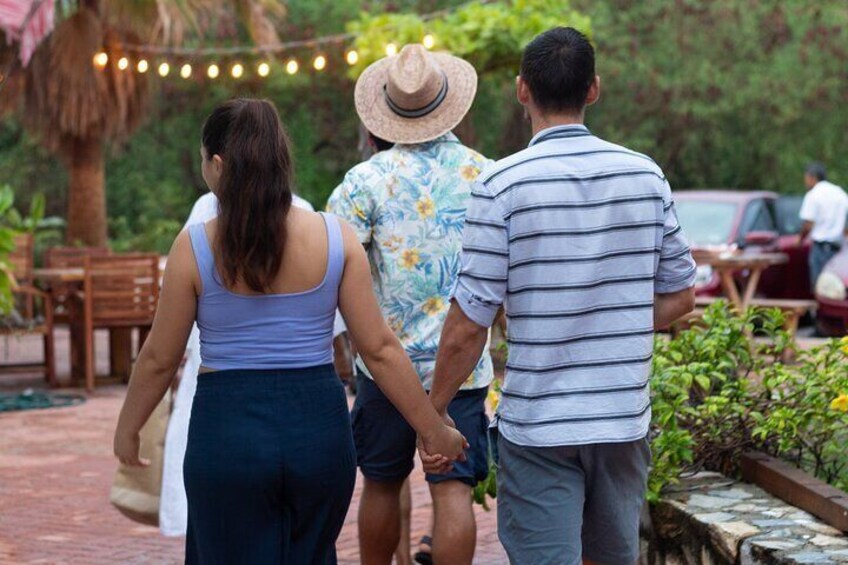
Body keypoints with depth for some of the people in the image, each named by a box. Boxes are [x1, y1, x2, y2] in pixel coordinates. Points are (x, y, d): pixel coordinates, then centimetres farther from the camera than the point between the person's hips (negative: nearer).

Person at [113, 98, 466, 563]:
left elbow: (159, 359, 0)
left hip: (227, 430, -2)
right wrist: (432, 429, 7)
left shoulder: (195, 247, -7)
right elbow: (379, 348, -2)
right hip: (319, 426, 3)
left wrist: (127, 429, 17)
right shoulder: (336, 238, -3)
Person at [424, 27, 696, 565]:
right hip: (626, 418, 4)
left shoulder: (503, 184, -12)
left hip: (539, 426, -4)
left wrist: (433, 414, -1)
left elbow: (469, 323, -12)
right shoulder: (647, 174, 1)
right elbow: (680, 296, 9)